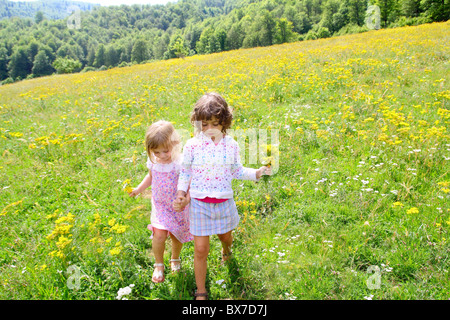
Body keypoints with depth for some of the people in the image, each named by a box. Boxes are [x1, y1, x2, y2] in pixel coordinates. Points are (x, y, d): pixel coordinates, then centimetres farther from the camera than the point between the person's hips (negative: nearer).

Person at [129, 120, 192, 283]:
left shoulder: (180, 163, -24)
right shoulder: (153, 162, -7)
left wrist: (186, 199, -37)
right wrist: (137, 190, 7)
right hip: (159, 205, 2)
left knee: (176, 235, 15)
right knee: (159, 235, -12)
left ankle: (175, 259, 47)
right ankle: (159, 265, 14)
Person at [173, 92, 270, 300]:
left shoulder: (231, 145, -3)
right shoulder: (192, 145, -9)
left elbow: (236, 171, 8)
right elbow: (185, 172, 2)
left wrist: (257, 172, -4)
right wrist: (180, 193, -9)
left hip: (224, 203, 2)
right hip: (200, 203, -2)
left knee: (225, 236, 24)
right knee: (201, 250, 1)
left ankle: (227, 251, 64)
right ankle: (201, 292, 20)